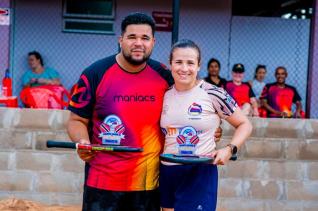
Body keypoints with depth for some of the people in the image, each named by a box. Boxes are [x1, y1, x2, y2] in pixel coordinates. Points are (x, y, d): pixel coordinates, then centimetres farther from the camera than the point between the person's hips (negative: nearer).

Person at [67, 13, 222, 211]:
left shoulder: (163, 75, 1)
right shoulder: (95, 73, -7)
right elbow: (77, 120, -1)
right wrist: (83, 142, -21)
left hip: (148, 181, 3)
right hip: (103, 180, -2)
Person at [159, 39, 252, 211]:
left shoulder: (212, 94, -10)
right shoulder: (164, 95, 3)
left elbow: (244, 124, -1)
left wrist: (229, 149, -15)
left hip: (200, 173, -4)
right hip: (166, 173, 5)